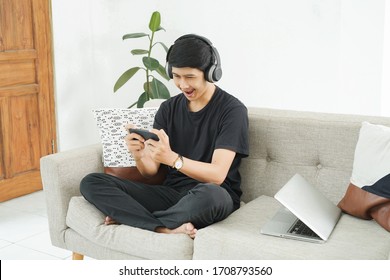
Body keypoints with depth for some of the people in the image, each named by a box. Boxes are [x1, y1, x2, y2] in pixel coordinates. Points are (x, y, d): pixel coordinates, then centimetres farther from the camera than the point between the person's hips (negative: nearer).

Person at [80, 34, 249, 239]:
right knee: (91, 183, -10)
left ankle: (133, 218, -17)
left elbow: (217, 175, -19)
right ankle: (167, 229, -25)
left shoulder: (232, 109, -9)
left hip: (215, 197, -5)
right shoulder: (168, 108, 8)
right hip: (171, 193, 5)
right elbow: (150, 171, 4)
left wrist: (172, 158, -35)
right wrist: (138, 155, -20)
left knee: (209, 194, -43)